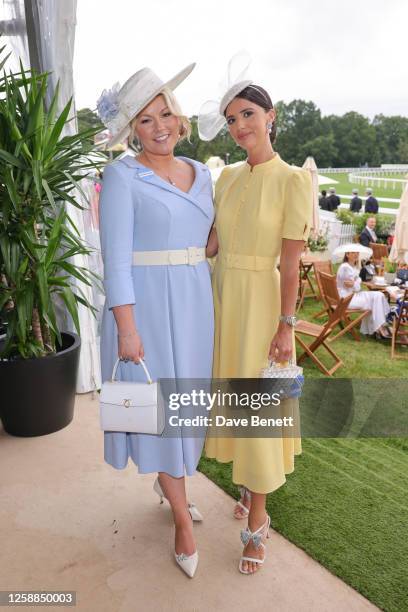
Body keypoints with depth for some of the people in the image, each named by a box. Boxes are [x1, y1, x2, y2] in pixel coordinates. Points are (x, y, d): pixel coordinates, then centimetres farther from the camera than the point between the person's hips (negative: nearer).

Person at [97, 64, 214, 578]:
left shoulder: (200, 174, 10)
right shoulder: (122, 177, -8)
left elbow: (209, 240, 13)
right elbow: (116, 260, -13)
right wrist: (127, 328, -18)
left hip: (194, 302, 6)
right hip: (147, 303, -6)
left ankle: (166, 480, 42)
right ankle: (181, 516, 22)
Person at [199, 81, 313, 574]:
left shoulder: (292, 180, -10)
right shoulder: (228, 177, 8)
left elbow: (290, 262, -13)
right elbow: (210, 242, 5)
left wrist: (286, 325, -13)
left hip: (259, 302, -6)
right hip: (220, 297, 6)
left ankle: (256, 522, 20)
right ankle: (248, 485, 40)